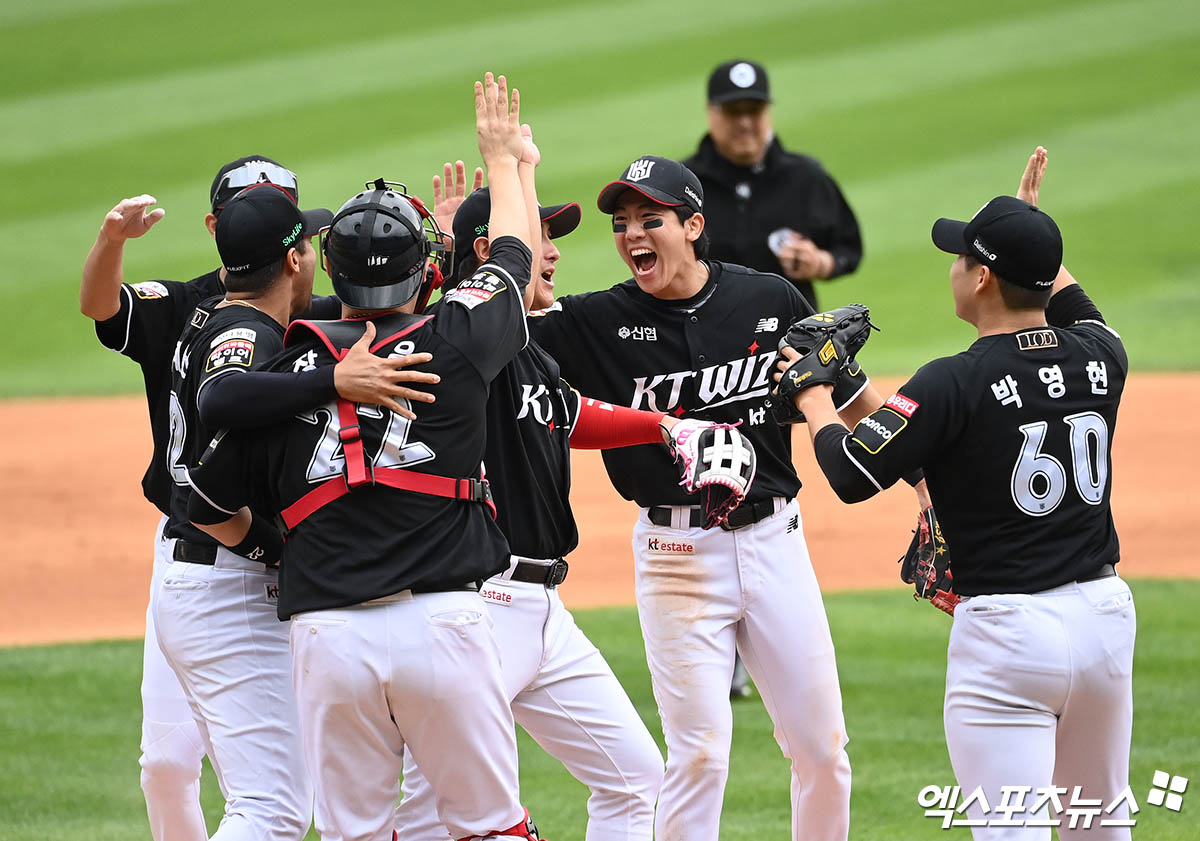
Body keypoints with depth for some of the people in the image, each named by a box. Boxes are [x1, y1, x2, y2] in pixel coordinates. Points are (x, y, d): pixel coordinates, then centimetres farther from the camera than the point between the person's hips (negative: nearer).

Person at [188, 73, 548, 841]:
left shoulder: (279, 374, 8)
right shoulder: (455, 344, 3)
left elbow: (211, 510, 15)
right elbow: (511, 259, 24)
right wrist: (506, 160, 42)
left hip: (326, 633, 2)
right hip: (442, 623, -2)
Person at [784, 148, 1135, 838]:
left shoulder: (957, 384, -16)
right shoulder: (1101, 358, 3)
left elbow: (852, 474, -13)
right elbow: (1079, 312, 29)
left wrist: (817, 405, 6)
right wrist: (1030, 224, 39)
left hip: (1007, 634, -6)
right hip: (1106, 611, 6)